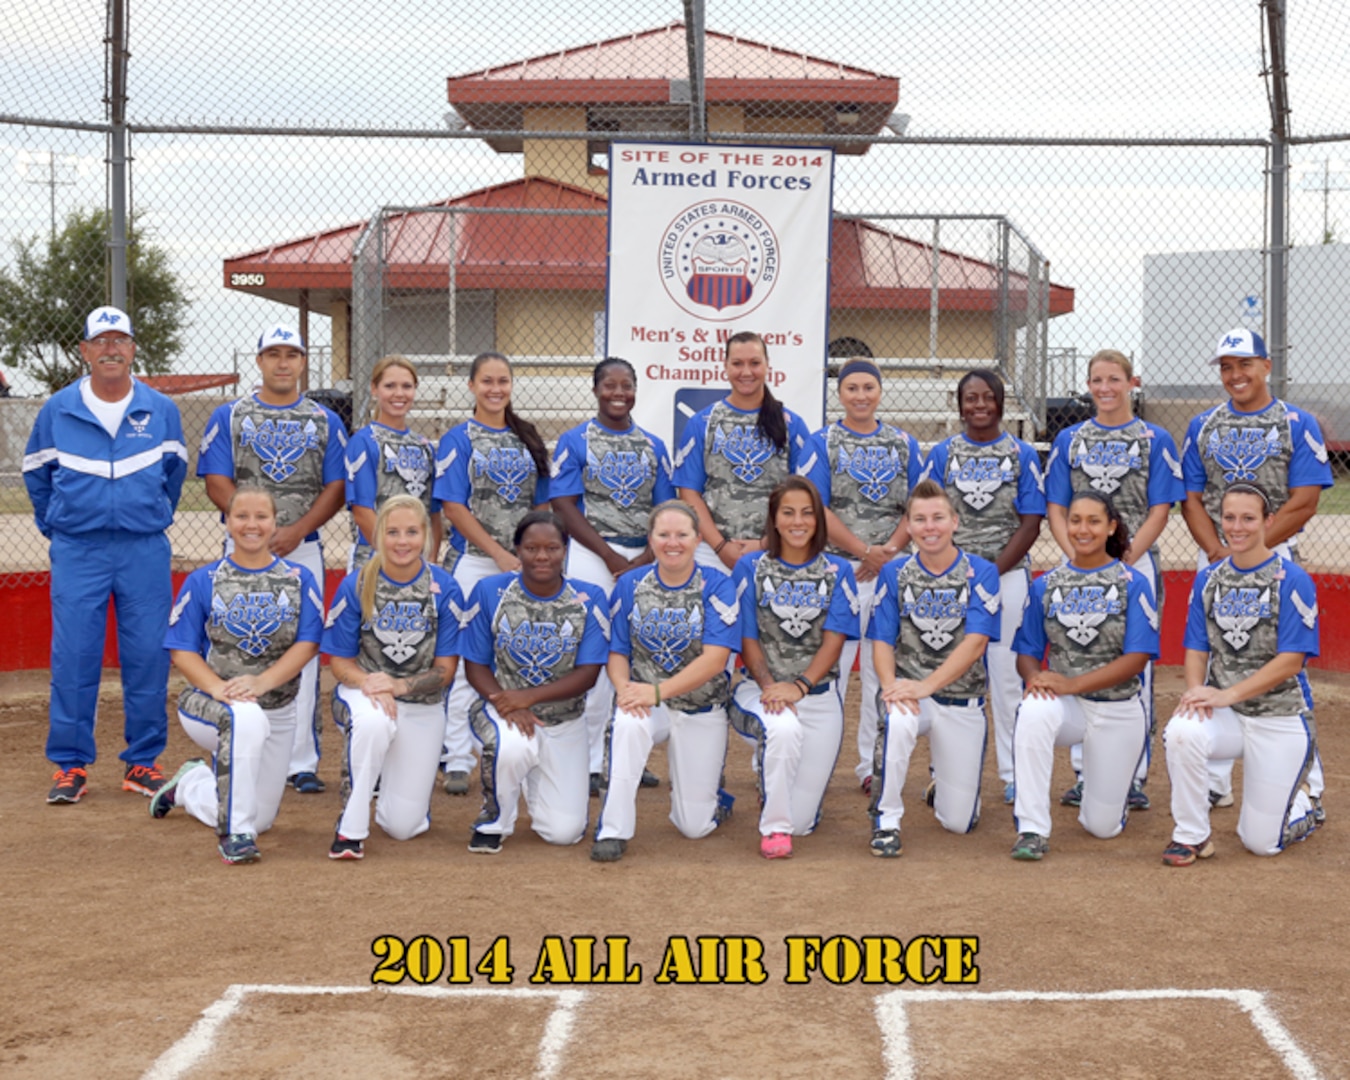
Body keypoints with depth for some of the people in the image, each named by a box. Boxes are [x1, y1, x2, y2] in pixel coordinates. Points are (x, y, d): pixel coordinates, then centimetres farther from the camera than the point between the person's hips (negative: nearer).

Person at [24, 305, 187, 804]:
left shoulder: (162, 411, 4)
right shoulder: (57, 410, 2)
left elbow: (174, 473, 16)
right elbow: (35, 472, 14)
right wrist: (56, 528, 12)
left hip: (146, 552, 1)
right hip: (77, 553, 0)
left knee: (149, 657, 1)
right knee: (73, 659, -1)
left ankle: (142, 762, 13)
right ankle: (70, 765, 8)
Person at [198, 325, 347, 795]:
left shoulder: (326, 422, 11)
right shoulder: (229, 416, 8)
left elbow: (336, 488, 4)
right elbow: (217, 482, 0)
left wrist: (294, 531, -11)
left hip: (304, 549, 1)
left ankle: (301, 762, 4)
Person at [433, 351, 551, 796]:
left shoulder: (527, 439, 13)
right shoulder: (460, 439, 0)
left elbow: (541, 503, 14)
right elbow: (453, 506, -8)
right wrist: (499, 553, -14)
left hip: (522, 564, 4)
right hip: (473, 562, -4)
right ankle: (457, 762, 1)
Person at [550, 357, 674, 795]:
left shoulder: (652, 445, 13)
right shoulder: (575, 441, 2)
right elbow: (565, 506, -5)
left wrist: (647, 558, -7)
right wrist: (610, 556, -14)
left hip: (645, 558, 4)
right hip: (592, 556, -4)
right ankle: (590, 762, 0)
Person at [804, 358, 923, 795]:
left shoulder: (904, 444, 11)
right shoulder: (823, 443, 3)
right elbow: (818, 510, -5)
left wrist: (888, 551, -10)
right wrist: (864, 551, -13)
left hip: (892, 568, 3)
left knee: (883, 667, 5)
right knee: (831, 664, -3)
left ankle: (873, 766, 12)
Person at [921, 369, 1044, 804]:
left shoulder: (1022, 454, 4)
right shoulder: (942, 453, 7)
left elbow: (1030, 524, -1)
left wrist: (992, 572, -11)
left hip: (1008, 574, -1)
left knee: (1006, 671, 0)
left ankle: (1014, 773, 8)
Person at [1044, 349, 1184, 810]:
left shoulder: (1155, 440, 3)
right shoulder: (1069, 440, 10)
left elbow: (1159, 512, -3)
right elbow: (1055, 509, 7)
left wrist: (1124, 560, -14)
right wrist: (1076, 556, -9)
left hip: (1136, 563, -2)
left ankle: (1134, 776, 6)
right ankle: (1085, 774, 13)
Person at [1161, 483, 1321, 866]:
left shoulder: (1292, 580, -11)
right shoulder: (1208, 579, 4)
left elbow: (1291, 661, -16)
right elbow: (1196, 648, 5)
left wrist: (1228, 694, -24)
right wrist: (1195, 690, -17)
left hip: (1281, 718, -3)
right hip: (1224, 713, 3)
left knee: (1262, 843, -2)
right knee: (1181, 731, -34)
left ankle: (1300, 804, 34)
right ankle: (1191, 836, -13)